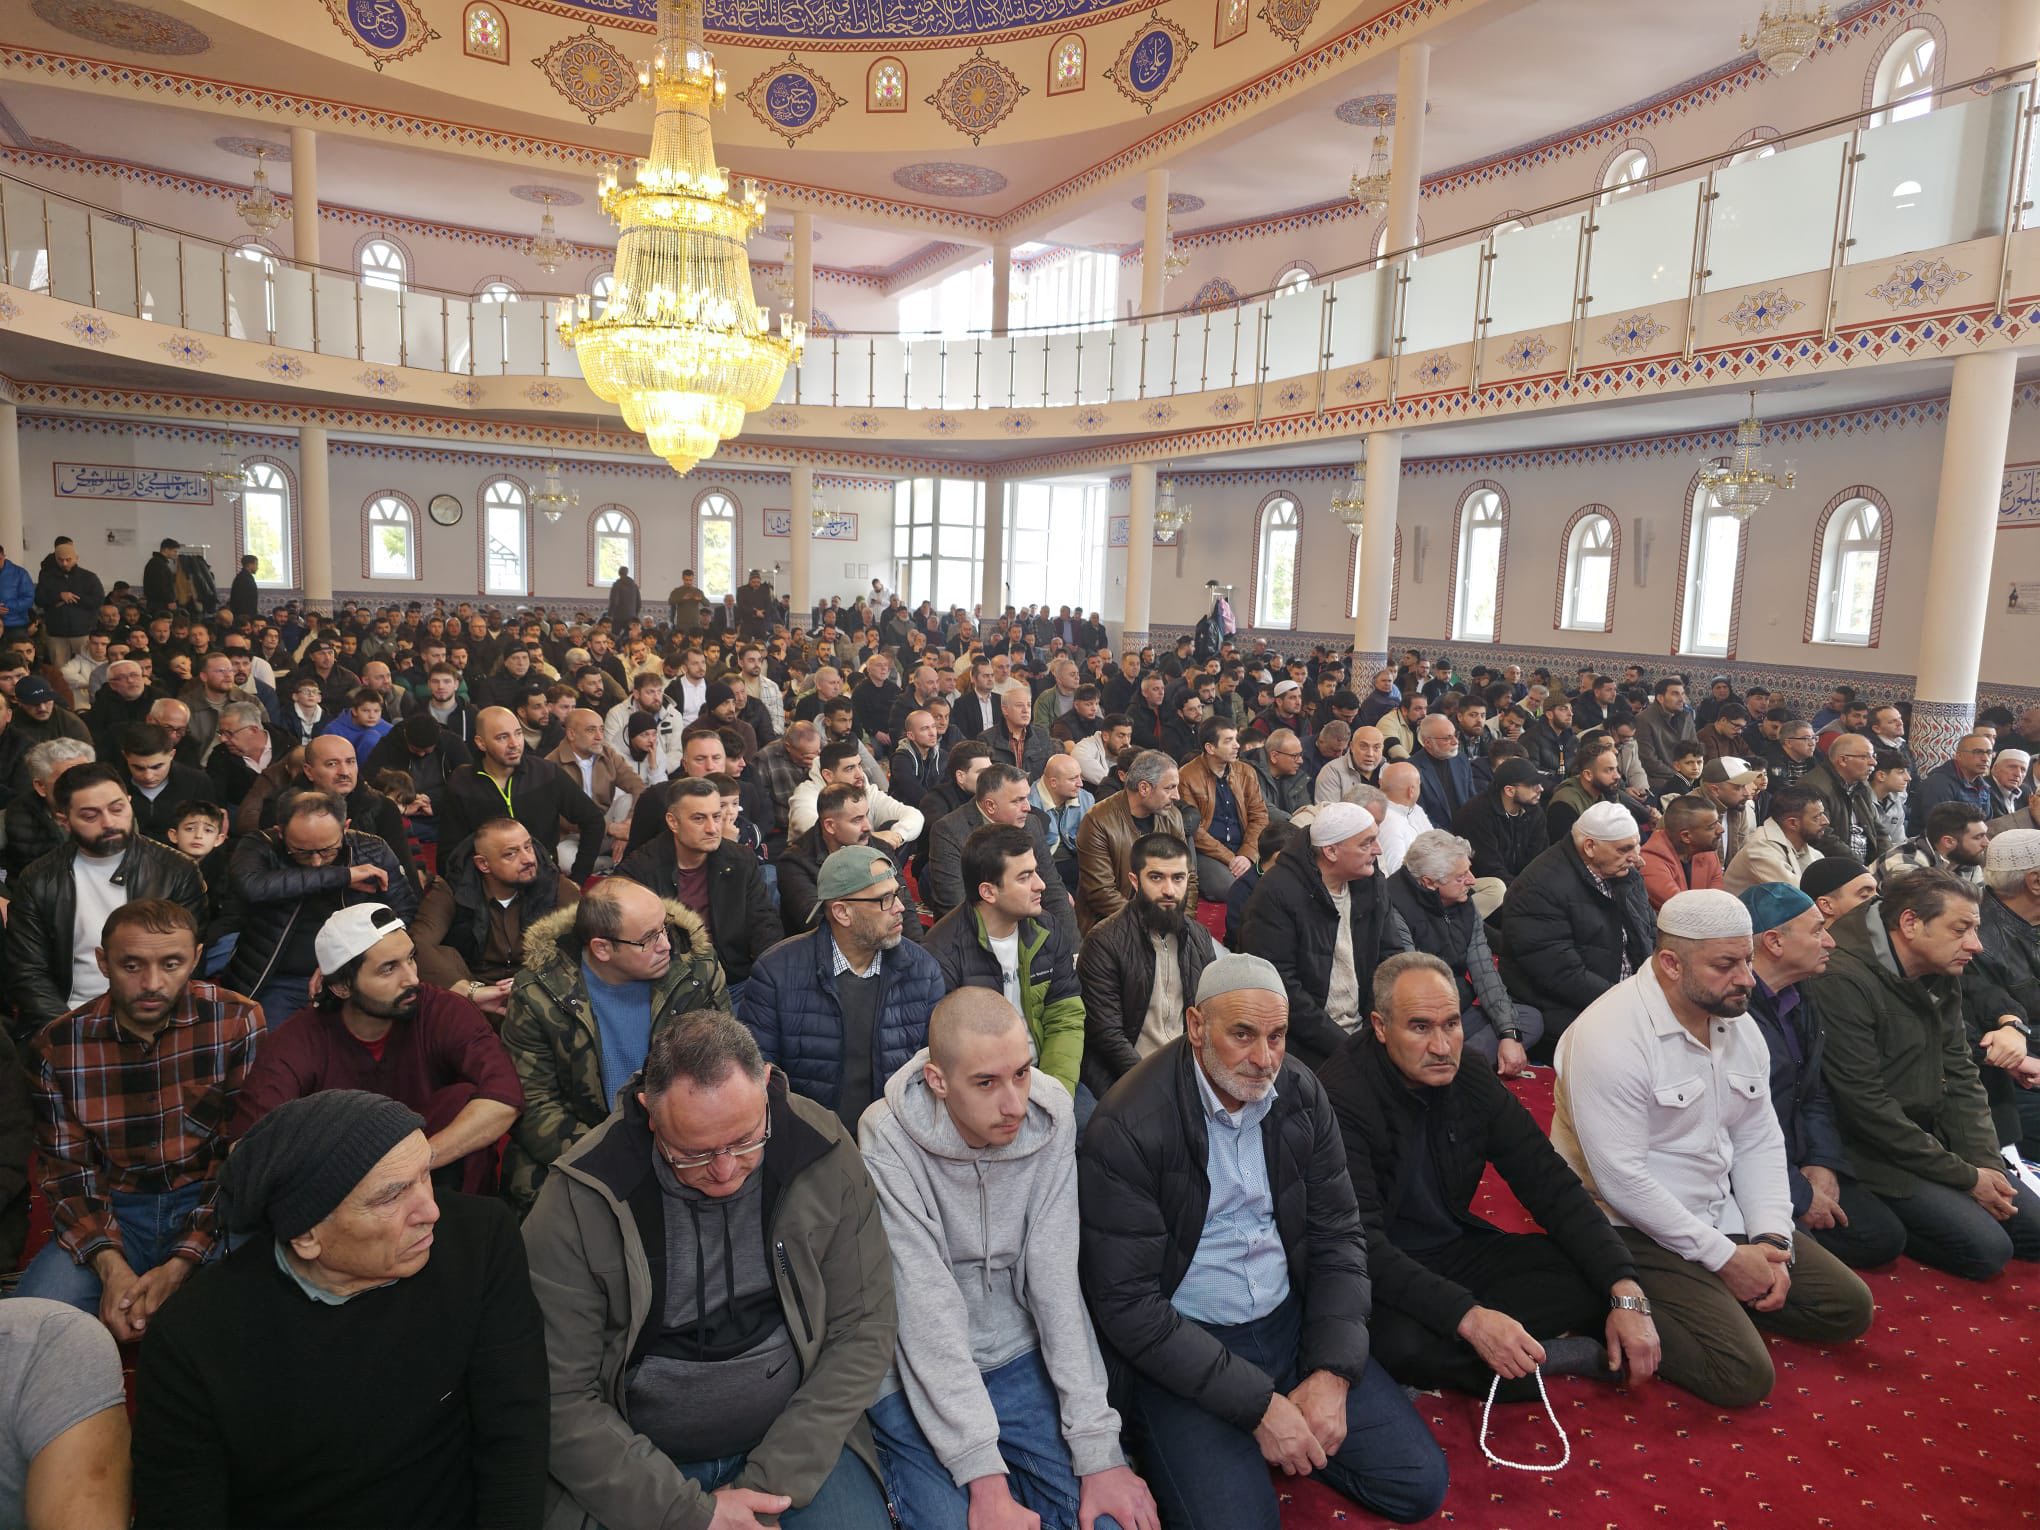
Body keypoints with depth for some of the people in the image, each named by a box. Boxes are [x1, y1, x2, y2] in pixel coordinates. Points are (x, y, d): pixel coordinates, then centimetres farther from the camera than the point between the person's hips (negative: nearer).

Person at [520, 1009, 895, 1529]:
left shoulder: (826, 1158, -13)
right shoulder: (577, 1202, -17)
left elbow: (865, 1327, -8)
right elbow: (561, 1398, -13)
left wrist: (769, 1484, -13)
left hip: (797, 1437, 2)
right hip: (634, 1458, -1)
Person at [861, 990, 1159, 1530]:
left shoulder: (1051, 1116, -13)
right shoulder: (888, 1137, -21)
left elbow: (1056, 1281, -13)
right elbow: (927, 1306, -23)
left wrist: (1098, 1449, -17)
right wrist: (984, 1475, -26)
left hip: (1021, 1358, 3)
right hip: (922, 1377, -2)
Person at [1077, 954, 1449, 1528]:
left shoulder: (1301, 1093, -4)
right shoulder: (1127, 1130, -22)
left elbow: (1337, 1236, 3)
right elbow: (1127, 1306, -19)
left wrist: (1332, 1373, -10)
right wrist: (1259, 1404, -19)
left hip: (1291, 1319, 5)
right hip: (1183, 1348, -5)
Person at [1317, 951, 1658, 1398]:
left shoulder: (1470, 1077, -5)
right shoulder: (1340, 1099, -24)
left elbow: (1551, 1184, -2)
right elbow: (1360, 1242, -29)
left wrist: (1626, 1293, -14)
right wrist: (1469, 1317, -38)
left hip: (1457, 1251, 6)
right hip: (1383, 1278, -5)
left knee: (1599, 1277, -11)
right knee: (1402, 1343, -38)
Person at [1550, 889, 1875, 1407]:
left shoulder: (1739, 1025, 4)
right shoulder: (1610, 1035, -24)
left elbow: (1760, 1142, 9)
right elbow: (1622, 1179, -25)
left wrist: (1771, 1239, -5)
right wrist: (1725, 1256, -17)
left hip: (1723, 1216, 9)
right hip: (1638, 1231, -9)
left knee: (1849, 1306, 6)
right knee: (1745, 1375, -20)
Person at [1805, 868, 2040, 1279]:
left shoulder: (1943, 975, 4)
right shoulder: (1843, 981, -24)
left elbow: (1961, 1075, 9)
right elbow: (1866, 1105, -22)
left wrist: (1986, 1165, -4)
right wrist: (1966, 1176, -15)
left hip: (1935, 1137, 9)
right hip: (1874, 1156, -9)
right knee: (1987, 1248, -18)